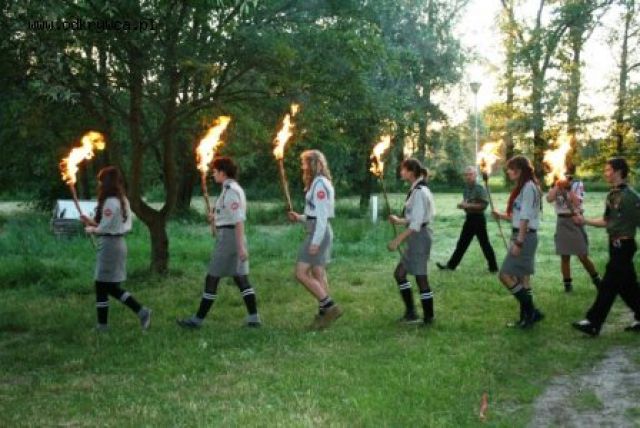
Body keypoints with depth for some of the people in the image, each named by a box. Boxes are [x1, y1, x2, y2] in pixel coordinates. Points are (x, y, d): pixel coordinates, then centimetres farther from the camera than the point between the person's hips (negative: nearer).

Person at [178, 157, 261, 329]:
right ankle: (254, 318, 7)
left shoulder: (230, 191, -15)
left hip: (228, 237, -10)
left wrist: (241, 247, -24)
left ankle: (198, 319, 6)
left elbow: (239, 220, -21)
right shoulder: (235, 189, 15)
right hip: (235, 237, 10)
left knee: (212, 279, -2)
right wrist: (215, 218, 14)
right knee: (241, 279, 8)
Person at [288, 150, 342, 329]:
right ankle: (324, 314, 13)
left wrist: (315, 241, -22)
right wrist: (300, 218, 10)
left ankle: (330, 306, -9)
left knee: (301, 273, -11)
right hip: (320, 232, 10)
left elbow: (322, 215, -19)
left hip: (318, 233, -10)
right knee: (318, 275, 10)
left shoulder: (320, 184, -14)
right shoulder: (317, 183, 17)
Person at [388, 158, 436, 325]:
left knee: (420, 277, -2)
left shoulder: (419, 191, -17)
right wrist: (399, 220, 14)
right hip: (416, 238, 10)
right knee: (399, 273, 13)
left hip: (419, 237, -10)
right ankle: (411, 313, 18)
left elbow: (416, 223, -23)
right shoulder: (416, 190, 13)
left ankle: (428, 318, 9)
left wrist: (397, 240, -23)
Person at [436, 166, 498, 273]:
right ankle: (451, 265, 15)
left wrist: (468, 205, -22)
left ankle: (493, 267, 9)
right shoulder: (466, 188, 10)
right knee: (462, 243, 11)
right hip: (469, 218, 8)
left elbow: (484, 204, -21)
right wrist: (462, 205, -1)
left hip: (478, 218, -8)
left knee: (485, 244, -1)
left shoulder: (480, 188, -14)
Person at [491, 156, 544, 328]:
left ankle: (531, 312, -3)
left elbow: (525, 218, -19)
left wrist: (518, 242, -20)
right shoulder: (523, 187, 16)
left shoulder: (528, 187, -14)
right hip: (523, 236, 10)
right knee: (522, 277, 11)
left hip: (525, 237, -10)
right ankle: (527, 316, 16)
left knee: (505, 275, -10)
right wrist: (501, 216, 6)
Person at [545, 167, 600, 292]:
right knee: (564, 257, 6)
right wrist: (558, 186, -16)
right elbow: (549, 199, -10)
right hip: (562, 222, 3)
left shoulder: (578, 184, -3)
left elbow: (577, 203, -16)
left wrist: (568, 188, -17)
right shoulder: (556, 185, 6)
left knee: (583, 257, 0)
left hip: (575, 221, -3)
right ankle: (567, 283, 16)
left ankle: (596, 279, 19)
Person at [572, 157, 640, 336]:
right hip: (615, 244, 8)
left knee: (608, 285, -4)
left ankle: (593, 323, 0)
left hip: (624, 245, -8)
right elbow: (607, 221, 16)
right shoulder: (612, 194, 9)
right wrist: (585, 221, 7)